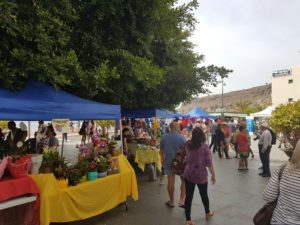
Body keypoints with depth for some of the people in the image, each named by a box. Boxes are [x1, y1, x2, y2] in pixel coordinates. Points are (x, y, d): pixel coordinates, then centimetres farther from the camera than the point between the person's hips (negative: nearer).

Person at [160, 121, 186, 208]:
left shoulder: (164, 137, 0)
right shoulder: (182, 137, -12)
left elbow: (161, 151, 9)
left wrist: (163, 160, 22)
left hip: (168, 163, 3)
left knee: (170, 182, 12)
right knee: (184, 181, 15)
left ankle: (171, 202, 25)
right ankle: (181, 200, 9)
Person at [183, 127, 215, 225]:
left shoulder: (187, 145, -3)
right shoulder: (205, 146, -14)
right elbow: (209, 163, -12)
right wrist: (213, 175, -2)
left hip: (188, 174, 3)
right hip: (201, 175, -2)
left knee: (188, 196, 7)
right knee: (204, 195, 19)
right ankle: (208, 213, 43)